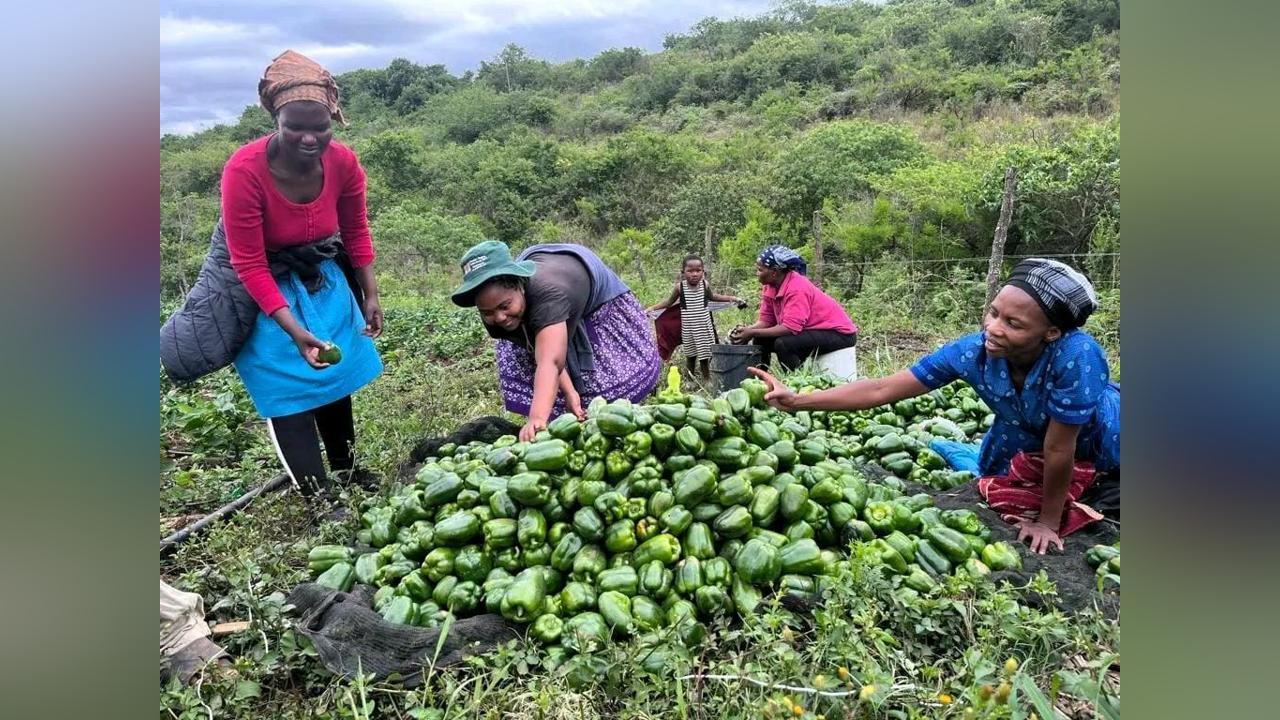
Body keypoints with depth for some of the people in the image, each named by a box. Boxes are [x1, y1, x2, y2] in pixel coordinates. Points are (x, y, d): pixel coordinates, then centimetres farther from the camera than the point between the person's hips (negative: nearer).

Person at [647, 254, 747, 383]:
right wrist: (652, 308, -3)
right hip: (688, 328, 0)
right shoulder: (680, 287, -11)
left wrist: (732, 298, 13)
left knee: (704, 354, 9)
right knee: (690, 354, 14)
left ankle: (706, 379, 24)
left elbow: (712, 297, 15)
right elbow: (669, 302, 5)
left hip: (704, 327, 1)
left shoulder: (705, 285, -6)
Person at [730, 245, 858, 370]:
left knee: (784, 343, -29)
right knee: (761, 340, 3)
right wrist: (747, 331, -18)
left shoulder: (797, 288, -26)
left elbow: (790, 328, -31)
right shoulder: (770, 287, -1)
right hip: (810, 330, 9)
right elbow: (766, 320, 1)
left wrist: (753, 333, -27)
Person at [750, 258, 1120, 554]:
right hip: (1027, 438, 3)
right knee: (996, 497, 18)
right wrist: (796, 400, -36)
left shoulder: (1075, 356, -45)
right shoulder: (971, 351, -32)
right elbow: (882, 389, -29)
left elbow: (1059, 449, -33)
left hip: (1099, 437, -3)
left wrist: (1048, 522, -20)